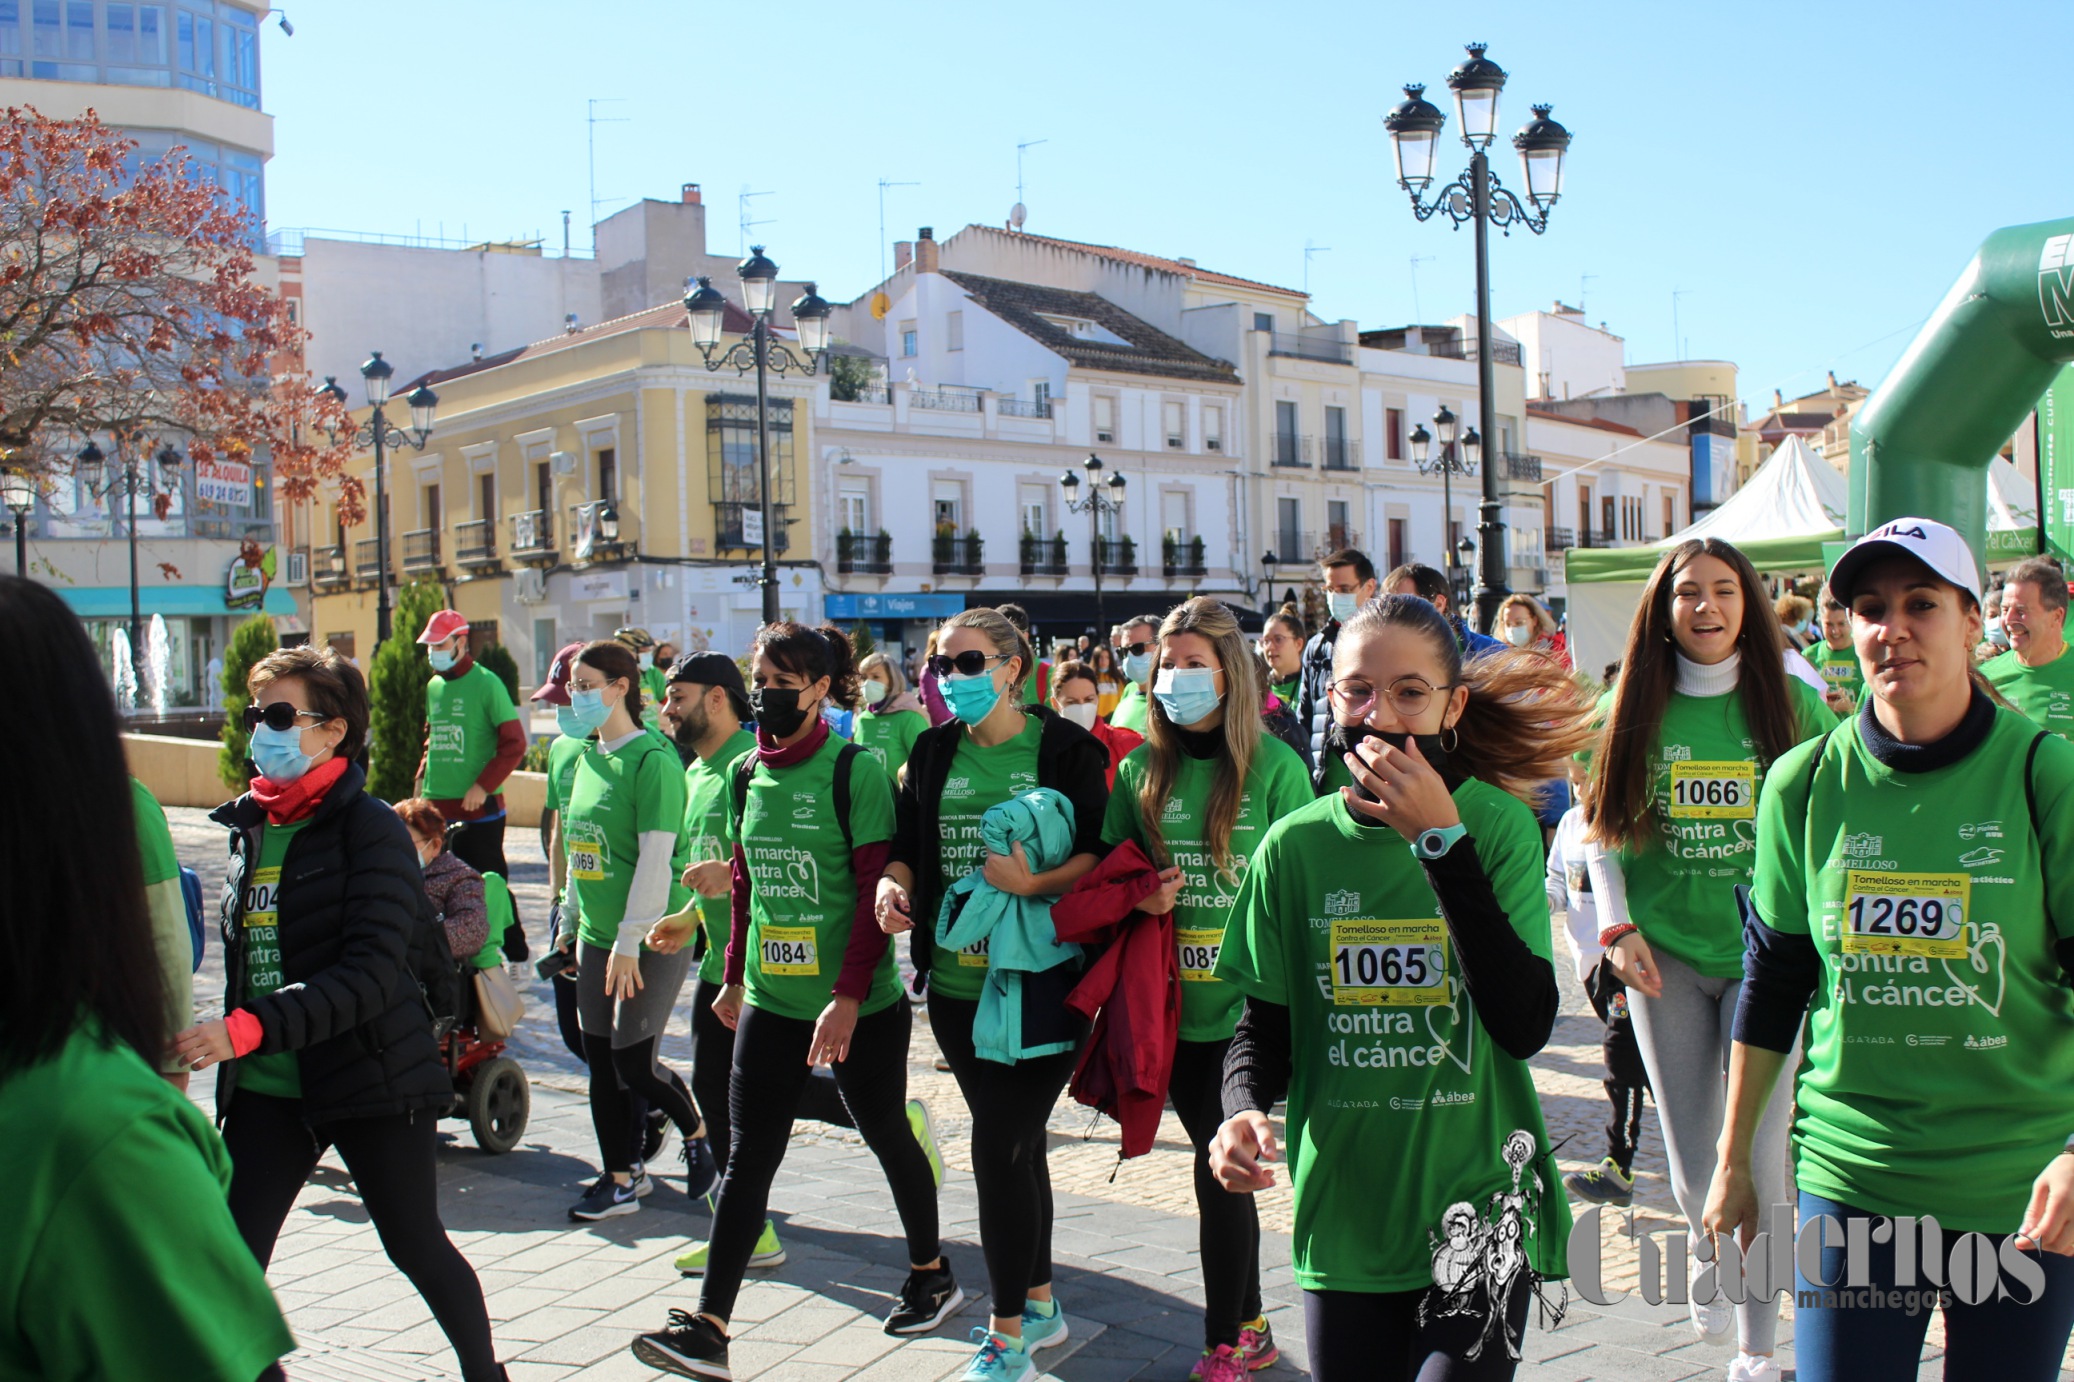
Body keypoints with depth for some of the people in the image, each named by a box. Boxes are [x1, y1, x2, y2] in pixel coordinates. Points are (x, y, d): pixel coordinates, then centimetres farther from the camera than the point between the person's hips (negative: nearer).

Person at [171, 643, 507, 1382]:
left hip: (371, 1079, -6)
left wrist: (250, 1030, -31)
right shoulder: (250, 825, 8)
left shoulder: (369, 827, -13)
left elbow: (372, 974, -23)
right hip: (266, 1090, 6)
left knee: (417, 1245, 10)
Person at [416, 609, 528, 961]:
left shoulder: (486, 683, -9)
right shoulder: (433, 686, 12)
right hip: (437, 806, 7)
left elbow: (514, 743, -13)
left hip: (479, 809, -7)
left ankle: (514, 950, 11)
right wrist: (423, 775, 13)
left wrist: (482, 786, -16)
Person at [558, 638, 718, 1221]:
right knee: (600, 1060, 8)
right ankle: (620, 1177, 20)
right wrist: (570, 921, 18)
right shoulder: (586, 758, 10)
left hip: (651, 938, -8)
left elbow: (655, 857, -19)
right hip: (595, 934, 8)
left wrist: (630, 942, -19)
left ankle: (697, 1133, 22)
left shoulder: (652, 759, -15)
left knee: (635, 1063, -5)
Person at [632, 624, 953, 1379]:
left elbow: (877, 889, -16)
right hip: (770, 1002, 5)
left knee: (887, 1138, 12)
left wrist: (849, 994, -21)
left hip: (861, 1005, -5)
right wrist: (735, 976, 18)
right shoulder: (746, 773, 6)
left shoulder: (854, 771, -12)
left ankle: (931, 1273, 34)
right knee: (747, 1158, 1)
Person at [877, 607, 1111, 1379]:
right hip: (957, 980, 5)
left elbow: (1100, 853, -10)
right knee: (1018, 1143, 16)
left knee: (998, 1146, -7)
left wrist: (1036, 882, -26)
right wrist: (893, 883, -9)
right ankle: (1039, 1305, 32)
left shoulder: (1064, 749, -6)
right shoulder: (934, 751, 9)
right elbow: (907, 843, 12)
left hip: (1042, 980, -5)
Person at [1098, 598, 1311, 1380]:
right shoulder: (1141, 770, 6)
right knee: (1217, 1165, 14)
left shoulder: (1274, 766, -6)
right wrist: (1136, 896, -8)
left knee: (1221, 1169, -3)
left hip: (1247, 1003, -4)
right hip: (1172, 1005, 4)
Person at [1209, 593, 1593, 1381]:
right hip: (1342, 1219, 2)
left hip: (1480, 1207, -2)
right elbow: (1265, 1027, 7)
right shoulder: (1296, 845, -1)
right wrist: (1244, 1107, -15)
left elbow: (1525, 1026, -19)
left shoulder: (1498, 822, -7)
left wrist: (1442, 841, -22)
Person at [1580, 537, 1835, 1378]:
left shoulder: (1795, 706, -2)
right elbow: (1600, 829, 7)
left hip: (1764, 953, -1)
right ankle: (1705, 1246, 43)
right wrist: (1616, 926, -4)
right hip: (1665, 956, 1)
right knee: (1691, 1165, 7)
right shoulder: (1629, 709, 0)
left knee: (1759, 1158, 0)